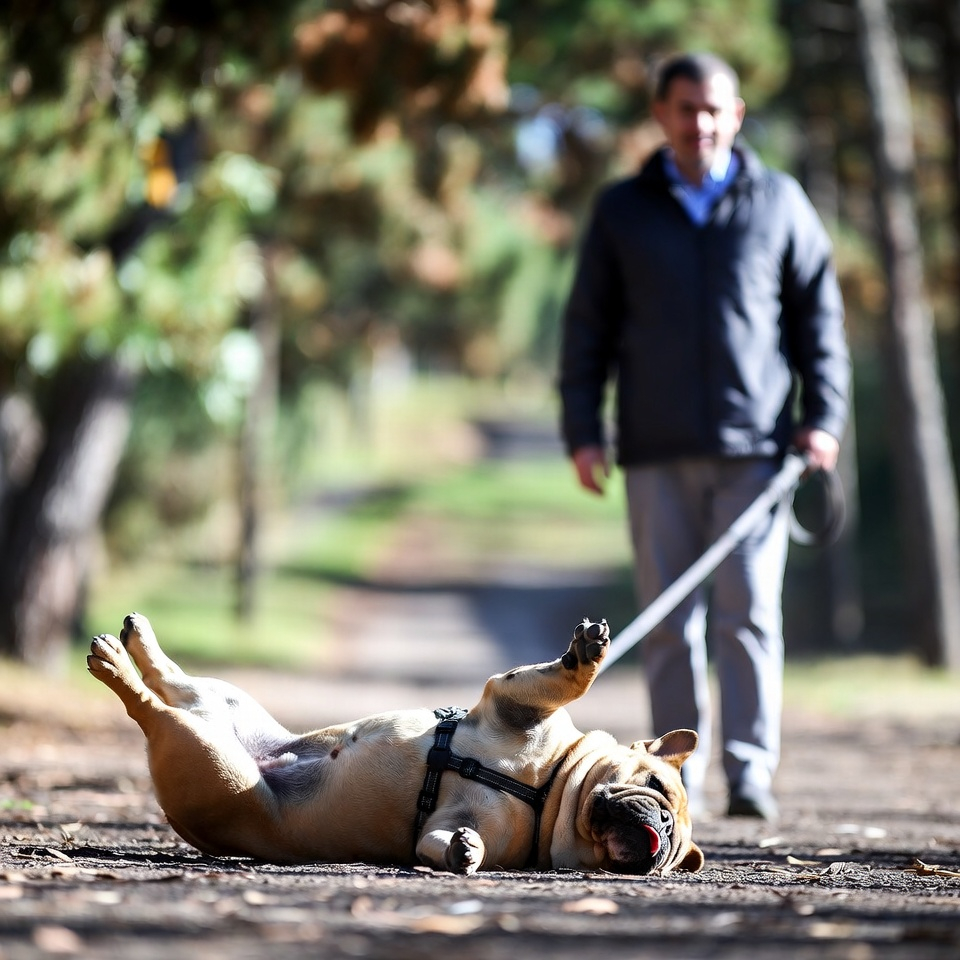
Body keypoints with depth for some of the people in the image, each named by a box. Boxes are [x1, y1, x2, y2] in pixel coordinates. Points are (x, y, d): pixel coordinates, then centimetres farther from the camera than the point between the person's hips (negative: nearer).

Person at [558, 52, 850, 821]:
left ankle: (752, 771, -6)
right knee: (669, 617, 1)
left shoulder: (779, 202, 9)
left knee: (749, 611, -8)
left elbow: (820, 316, 10)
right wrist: (582, 430, 4)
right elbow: (587, 326, 11)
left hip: (756, 446, -1)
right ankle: (678, 779, 5)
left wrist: (823, 417, 1)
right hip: (658, 451, 1)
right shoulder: (622, 211, 10)